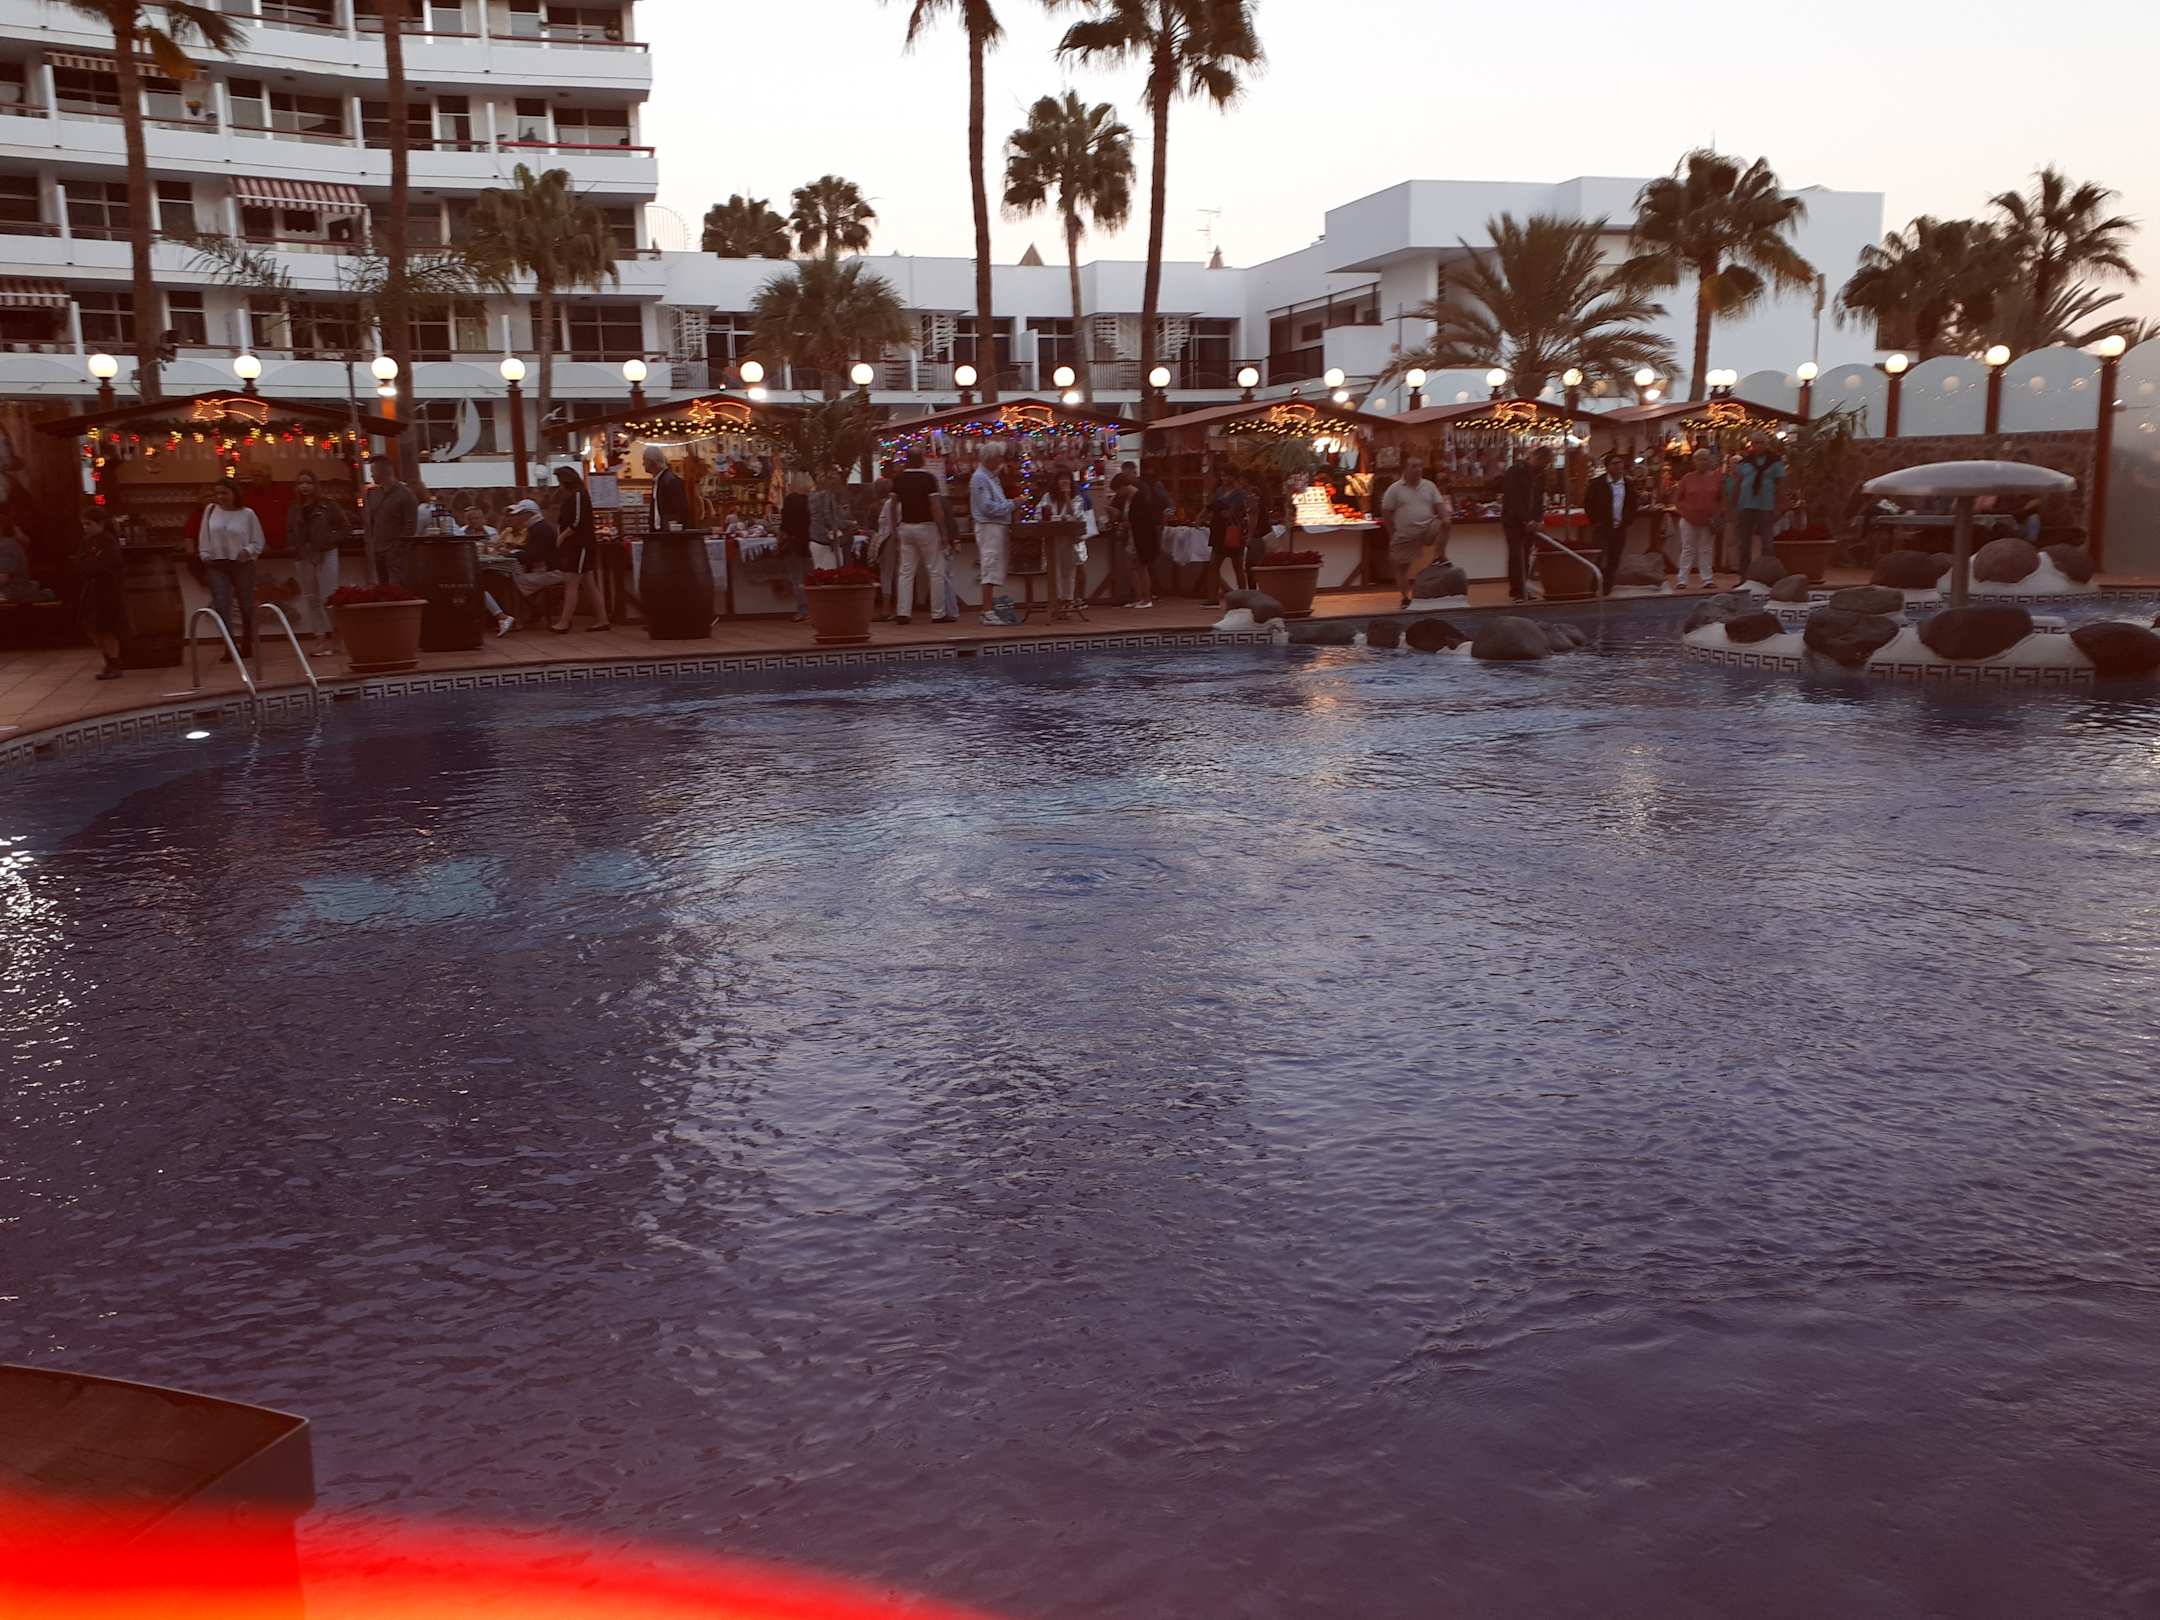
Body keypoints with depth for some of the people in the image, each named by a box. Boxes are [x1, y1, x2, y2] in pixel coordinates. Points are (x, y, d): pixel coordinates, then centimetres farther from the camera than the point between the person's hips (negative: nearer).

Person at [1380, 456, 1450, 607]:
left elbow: (1439, 505, 3)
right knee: (1402, 566, 5)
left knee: (1443, 525, -27)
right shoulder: (1395, 489, -4)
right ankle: (1405, 598, 18)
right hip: (1404, 535, -1)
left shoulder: (1429, 486, 5)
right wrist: (1392, 534, -3)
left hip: (1427, 529, 1)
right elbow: (1386, 513, -2)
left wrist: (1445, 518, -18)